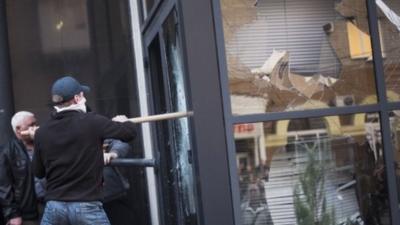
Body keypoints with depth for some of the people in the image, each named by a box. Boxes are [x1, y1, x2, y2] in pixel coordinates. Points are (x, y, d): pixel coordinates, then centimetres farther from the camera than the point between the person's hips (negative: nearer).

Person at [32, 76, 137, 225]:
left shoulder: (42, 132, 2)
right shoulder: (91, 122, -9)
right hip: (87, 207, -3)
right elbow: (130, 132, 0)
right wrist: (123, 121, 22)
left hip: (54, 206, 3)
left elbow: (38, 172, 11)